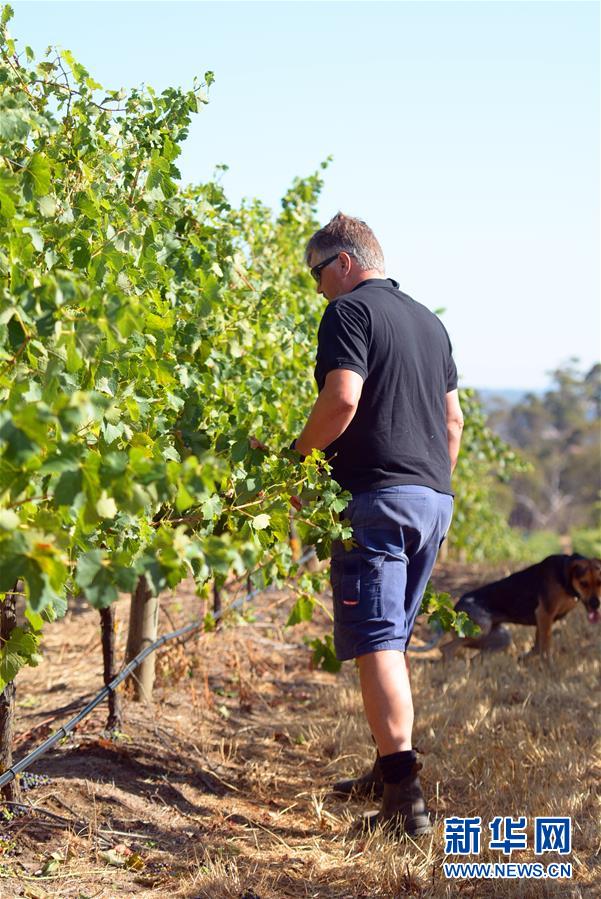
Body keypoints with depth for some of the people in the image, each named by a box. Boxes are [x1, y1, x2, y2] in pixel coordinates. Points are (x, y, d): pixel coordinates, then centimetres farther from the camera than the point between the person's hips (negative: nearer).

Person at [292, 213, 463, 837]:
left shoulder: (351, 310, -5)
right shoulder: (428, 321, 20)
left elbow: (342, 397, -20)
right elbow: (453, 418, 21)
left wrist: (298, 453, -7)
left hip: (376, 494, -8)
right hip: (435, 500, 8)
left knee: (375, 643, -10)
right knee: (392, 639, 17)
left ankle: (405, 797, -16)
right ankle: (389, 768, 24)